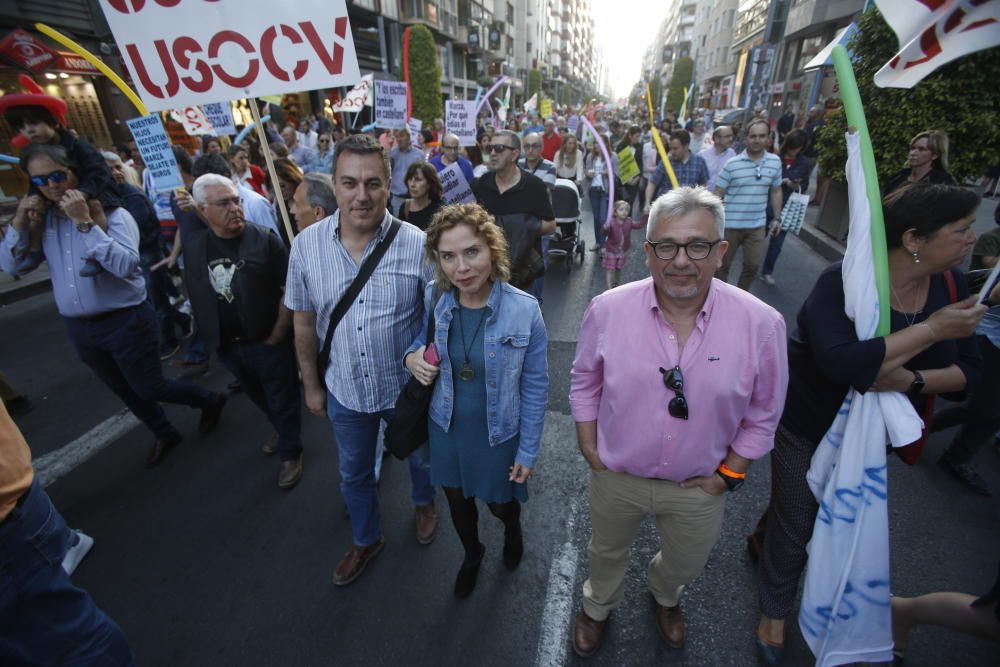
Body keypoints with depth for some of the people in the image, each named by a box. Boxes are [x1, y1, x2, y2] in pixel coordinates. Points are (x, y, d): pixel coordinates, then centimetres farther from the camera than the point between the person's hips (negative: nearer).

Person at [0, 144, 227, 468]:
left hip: (125, 321, -6)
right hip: (79, 327, 6)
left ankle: (210, 401, 30)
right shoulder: (42, 219, 3)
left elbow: (127, 266, -27)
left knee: (149, 389, 5)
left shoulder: (112, 213, -14)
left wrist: (85, 222, -28)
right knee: (126, 391, 20)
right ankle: (165, 435, 40)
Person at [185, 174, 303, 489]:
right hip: (227, 345, 5)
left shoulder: (265, 239, -13)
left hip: (268, 341, -5)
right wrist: (211, 337, 6)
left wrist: (276, 336, -14)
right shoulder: (194, 246, -1)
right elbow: (195, 296, 9)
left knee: (282, 399, 10)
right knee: (259, 396, 24)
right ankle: (284, 431, 49)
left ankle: (291, 453, 31)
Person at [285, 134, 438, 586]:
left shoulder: (418, 244, -20)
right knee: (354, 474, 24)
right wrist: (311, 384, 6)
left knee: (421, 457, 25)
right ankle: (366, 540, 53)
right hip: (346, 390, 3)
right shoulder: (306, 244, -11)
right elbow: (304, 322, 0)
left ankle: (424, 503, 60)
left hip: (409, 386, -2)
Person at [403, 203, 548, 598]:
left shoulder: (524, 310, -23)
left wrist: (528, 452, -7)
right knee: (457, 501, 25)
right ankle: (472, 555, 60)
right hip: (446, 427, 3)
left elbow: (535, 387, -13)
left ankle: (513, 530, 63)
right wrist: (412, 356, -18)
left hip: (499, 433, -2)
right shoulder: (433, 299, -15)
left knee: (500, 503, 23)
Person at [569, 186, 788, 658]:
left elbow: (763, 412, -5)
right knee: (606, 554, 28)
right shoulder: (607, 309, -19)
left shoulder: (761, 324, -20)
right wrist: (589, 449, -4)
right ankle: (597, 606, 63)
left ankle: (665, 597, 68)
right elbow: (584, 381, -4)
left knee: (684, 565, 30)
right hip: (615, 477, 0)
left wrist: (730, 474, -5)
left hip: (699, 487, 1)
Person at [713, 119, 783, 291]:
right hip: (730, 224, -3)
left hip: (757, 225, 3)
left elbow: (776, 192, 11)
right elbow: (717, 194, -6)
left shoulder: (775, 162, 1)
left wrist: (777, 218, 11)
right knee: (722, 265, 10)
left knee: (753, 265, 10)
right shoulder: (732, 164, -10)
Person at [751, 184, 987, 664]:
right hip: (807, 423, -6)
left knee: (819, 505, 28)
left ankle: (763, 540, 59)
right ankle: (775, 611, 41)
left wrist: (911, 378, -25)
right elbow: (842, 363, -42)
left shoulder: (948, 284, -7)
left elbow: (968, 372, -5)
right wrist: (931, 329, -34)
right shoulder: (845, 281, -27)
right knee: (796, 522, 13)